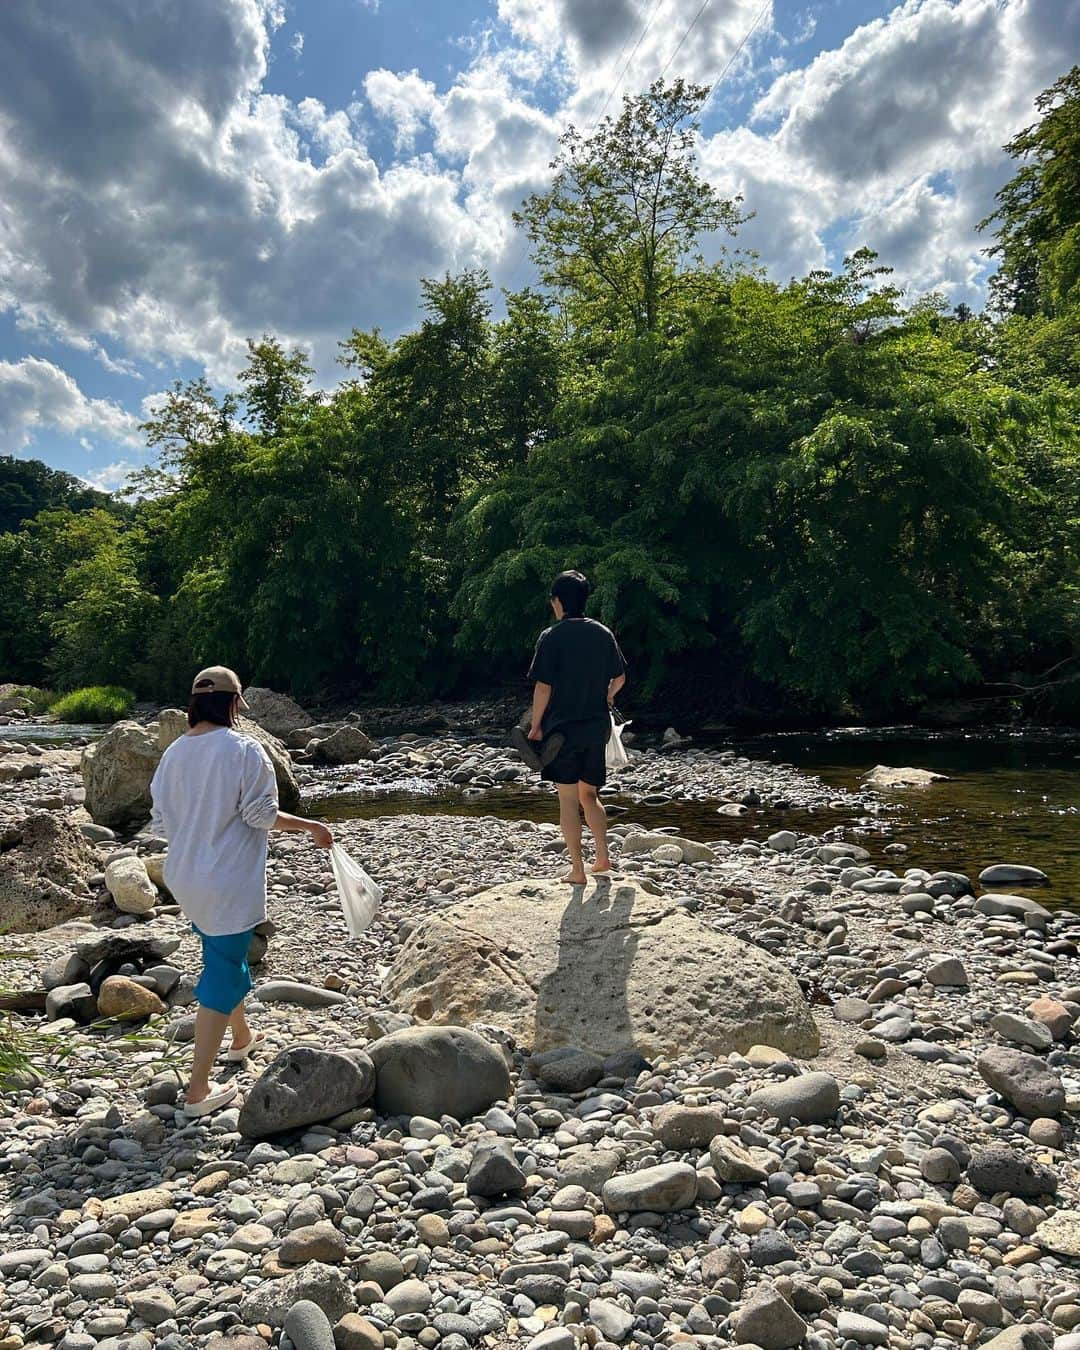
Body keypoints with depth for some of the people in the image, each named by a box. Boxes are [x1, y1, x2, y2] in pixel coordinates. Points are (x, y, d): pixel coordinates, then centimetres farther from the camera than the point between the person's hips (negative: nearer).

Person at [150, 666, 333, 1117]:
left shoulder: (175, 752, 0)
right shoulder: (244, 750, -17)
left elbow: (162, 822, 7)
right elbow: (260, 814, -15)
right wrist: (311, 827, -1)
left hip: (185, 878, 7)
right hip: (229, 883, -7)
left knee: (227, 957, 27)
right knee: (222, 974, 3)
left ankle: (242, 1038, 47)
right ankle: (198, 1091, 7)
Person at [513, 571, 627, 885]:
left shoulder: (552, 636, -10)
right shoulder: (603, 633, 4)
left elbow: (543, 687, -14)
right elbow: (620, 677, 13)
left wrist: (535, 726, -4)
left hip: (563, 728, -5)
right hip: (597, 727, 5)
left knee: (568, 800, 3)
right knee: (589, 795, 19)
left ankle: (577, 870, 6)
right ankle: (603, 857, 17)